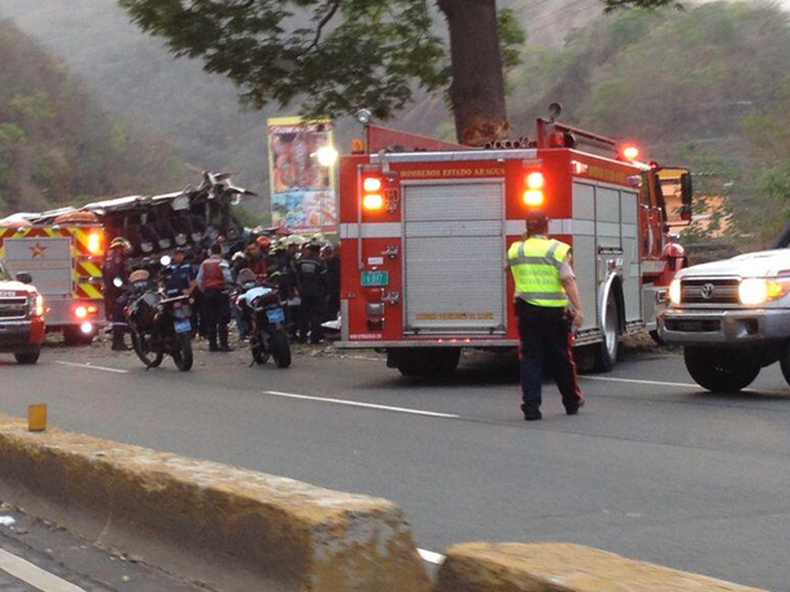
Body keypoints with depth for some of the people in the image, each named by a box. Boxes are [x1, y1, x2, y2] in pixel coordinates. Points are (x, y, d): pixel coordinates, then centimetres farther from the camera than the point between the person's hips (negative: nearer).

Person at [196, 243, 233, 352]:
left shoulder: (204, 264, 6)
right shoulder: (222, 263, -9)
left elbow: (199, 280, 5)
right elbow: (228, 278, -16)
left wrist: (204, 291, 15)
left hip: (208, 293, 5)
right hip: (221, 292, -5)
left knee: (211, 320, 9)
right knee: (223, 320, -4)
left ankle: (212, 344, 9)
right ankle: (223, 344, -10)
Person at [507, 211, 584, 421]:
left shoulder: (515, 250, 4)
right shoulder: (556, 250, -7)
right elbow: (568, 281, -15)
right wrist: (578, 309, -18)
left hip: (527, 310, 2)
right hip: (554, 313, -2)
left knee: (530, 358, 3)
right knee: (560, 358, 11)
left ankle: (530, 405, -6)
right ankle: (572, 401, 27)